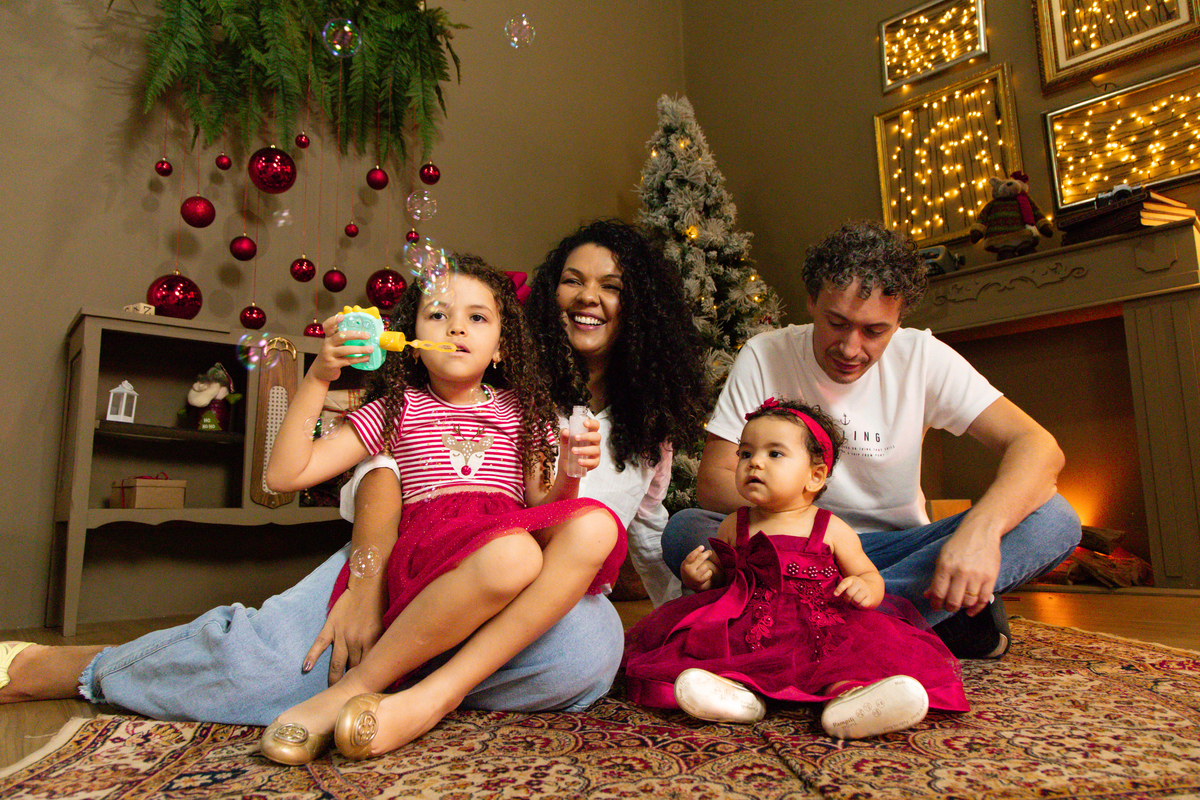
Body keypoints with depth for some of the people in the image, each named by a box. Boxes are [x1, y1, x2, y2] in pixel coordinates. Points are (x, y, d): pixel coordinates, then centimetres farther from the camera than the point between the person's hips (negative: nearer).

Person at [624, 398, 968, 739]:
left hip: (818, 630, -1)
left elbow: (870, 576, 14)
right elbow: (718, 577, 21)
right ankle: (738, 690, -45)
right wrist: (699, 579, -2)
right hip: (745, 629, 2)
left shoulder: (831, 530, 8)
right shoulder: (733, 526, 14)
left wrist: (865, 589, -10)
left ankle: (846, 693, -56)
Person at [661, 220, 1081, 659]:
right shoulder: (763, 357, -8)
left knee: (1054, 519, -22)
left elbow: (1038, 446, -15)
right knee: (683, 530, -29)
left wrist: (981, 528, -35)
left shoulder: (922, 357, -7)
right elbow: (712, 482, -11)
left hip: (896, 549, 1)